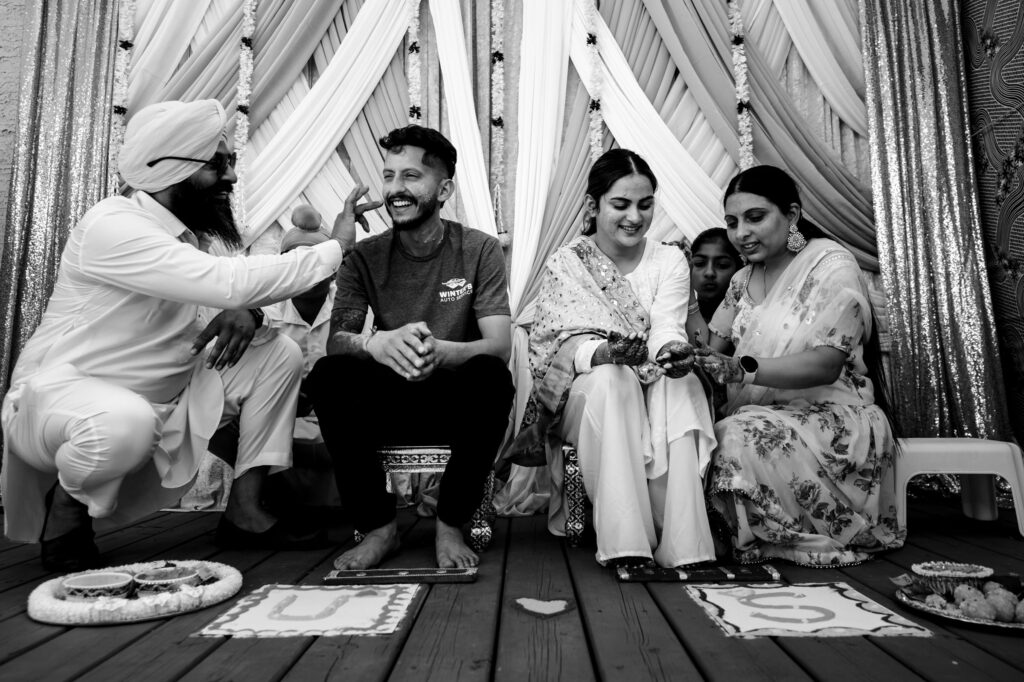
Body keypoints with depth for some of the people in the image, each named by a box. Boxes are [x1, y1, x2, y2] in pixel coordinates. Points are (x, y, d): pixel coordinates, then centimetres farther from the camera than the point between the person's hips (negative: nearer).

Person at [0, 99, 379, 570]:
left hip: (162, 400, 8)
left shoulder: (198, 233, 4)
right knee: (124, 422, -42)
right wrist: (334, 247, -27)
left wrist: (246, 312, -17)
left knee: (279, 354, -4)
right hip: (61, 393, -8)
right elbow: (229, 282, -34)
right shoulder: (113, 226, -22)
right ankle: (64, 512, -4)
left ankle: (245, 512, -1)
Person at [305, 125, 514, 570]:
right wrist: (376, 342, -36)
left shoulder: (480, 250, -4)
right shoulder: (365, 257, 2)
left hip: (457, 404, -1)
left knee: (490, 375, -33)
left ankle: (450, 528, -14)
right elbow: (336, 340, -11)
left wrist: (440, 351, -38)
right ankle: (378, 528, -11)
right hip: (387, 404, 2)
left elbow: (500, 345, -15)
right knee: (327, 375, -27)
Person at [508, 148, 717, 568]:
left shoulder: (669, 261, 4)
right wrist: (608, 352, -40)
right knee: (611, 381, -35)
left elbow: (667, 329, -12)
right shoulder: (565, 263, -3)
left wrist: (675, 353, -38)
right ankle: (626, 544, -36)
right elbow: (563, 345, -16)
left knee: (680, 384, -31)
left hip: (651, 394, 2)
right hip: (581, 397, -2)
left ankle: (682, 545, -33)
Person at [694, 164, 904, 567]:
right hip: (770, 415, 6)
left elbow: (827, 364, -19)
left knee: (739, 438, -33)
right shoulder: (742, 280, 16)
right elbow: (713, 351, 11)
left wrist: (742, 369, -33)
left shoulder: (831, 265, -7)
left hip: (832, 415, -6)